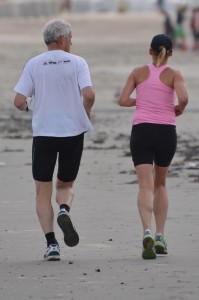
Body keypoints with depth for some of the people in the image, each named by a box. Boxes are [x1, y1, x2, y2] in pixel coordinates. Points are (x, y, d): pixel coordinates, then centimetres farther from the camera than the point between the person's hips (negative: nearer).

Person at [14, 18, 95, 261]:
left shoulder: (33, 65, 1)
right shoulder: (77, 63, -1)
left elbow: (19, 101, -4)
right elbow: (88, 95, -14)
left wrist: (26, 109, 19)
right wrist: (85, 114, 7)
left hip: (43, 133, 0)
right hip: (73, 132, 0)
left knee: (43, 191, 6)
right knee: (65, 184, 18)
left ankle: (51, 244, -4)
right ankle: (64, 211, -15)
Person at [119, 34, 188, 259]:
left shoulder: (138, 72, 8)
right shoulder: (174, 75, 3)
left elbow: (123, 100, 2)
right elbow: (183, 98, -15)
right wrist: (179, 110, 8)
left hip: (141, 130, 0)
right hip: (166, 131, 0)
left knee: (146, 186, -10)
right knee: (160, 183, 21)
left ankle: (147, 232, -34)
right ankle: (160, 237, 14)